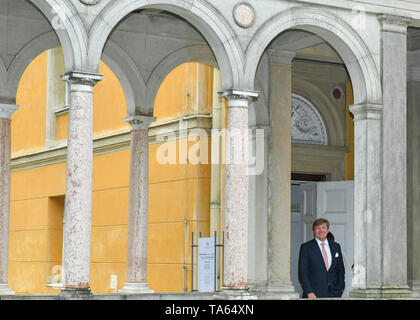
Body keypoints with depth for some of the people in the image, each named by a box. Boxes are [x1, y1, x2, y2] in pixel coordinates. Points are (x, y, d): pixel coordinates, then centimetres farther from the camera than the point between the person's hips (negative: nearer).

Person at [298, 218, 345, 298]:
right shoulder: (306, 247, 2)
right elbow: (302, 273, -2)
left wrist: (340, 290, 6)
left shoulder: (336, 246, 14)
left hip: (334, 294, 3)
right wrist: (309, 292, -11)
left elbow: (340, 270, 18)